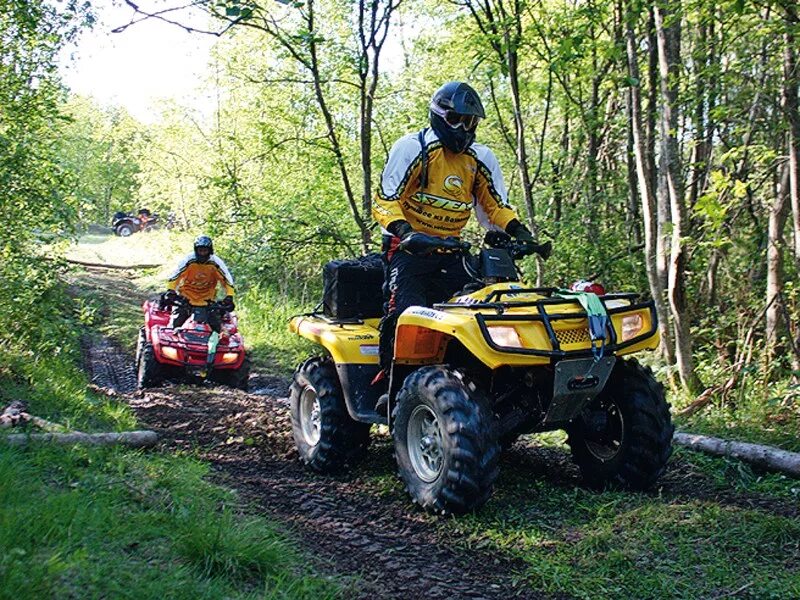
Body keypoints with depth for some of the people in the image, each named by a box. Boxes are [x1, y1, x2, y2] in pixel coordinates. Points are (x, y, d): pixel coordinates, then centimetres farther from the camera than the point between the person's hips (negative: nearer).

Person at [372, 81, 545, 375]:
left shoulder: (481, 158, 12)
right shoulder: (412, 148, -5)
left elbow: (495, 204, 15)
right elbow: (385, 200, -10)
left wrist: (518, 231, -4)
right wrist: (404, 230, -28)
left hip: (450, 251, 6)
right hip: (409, 248, -5)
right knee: (407, 311, -24)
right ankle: (388, 376, -14)